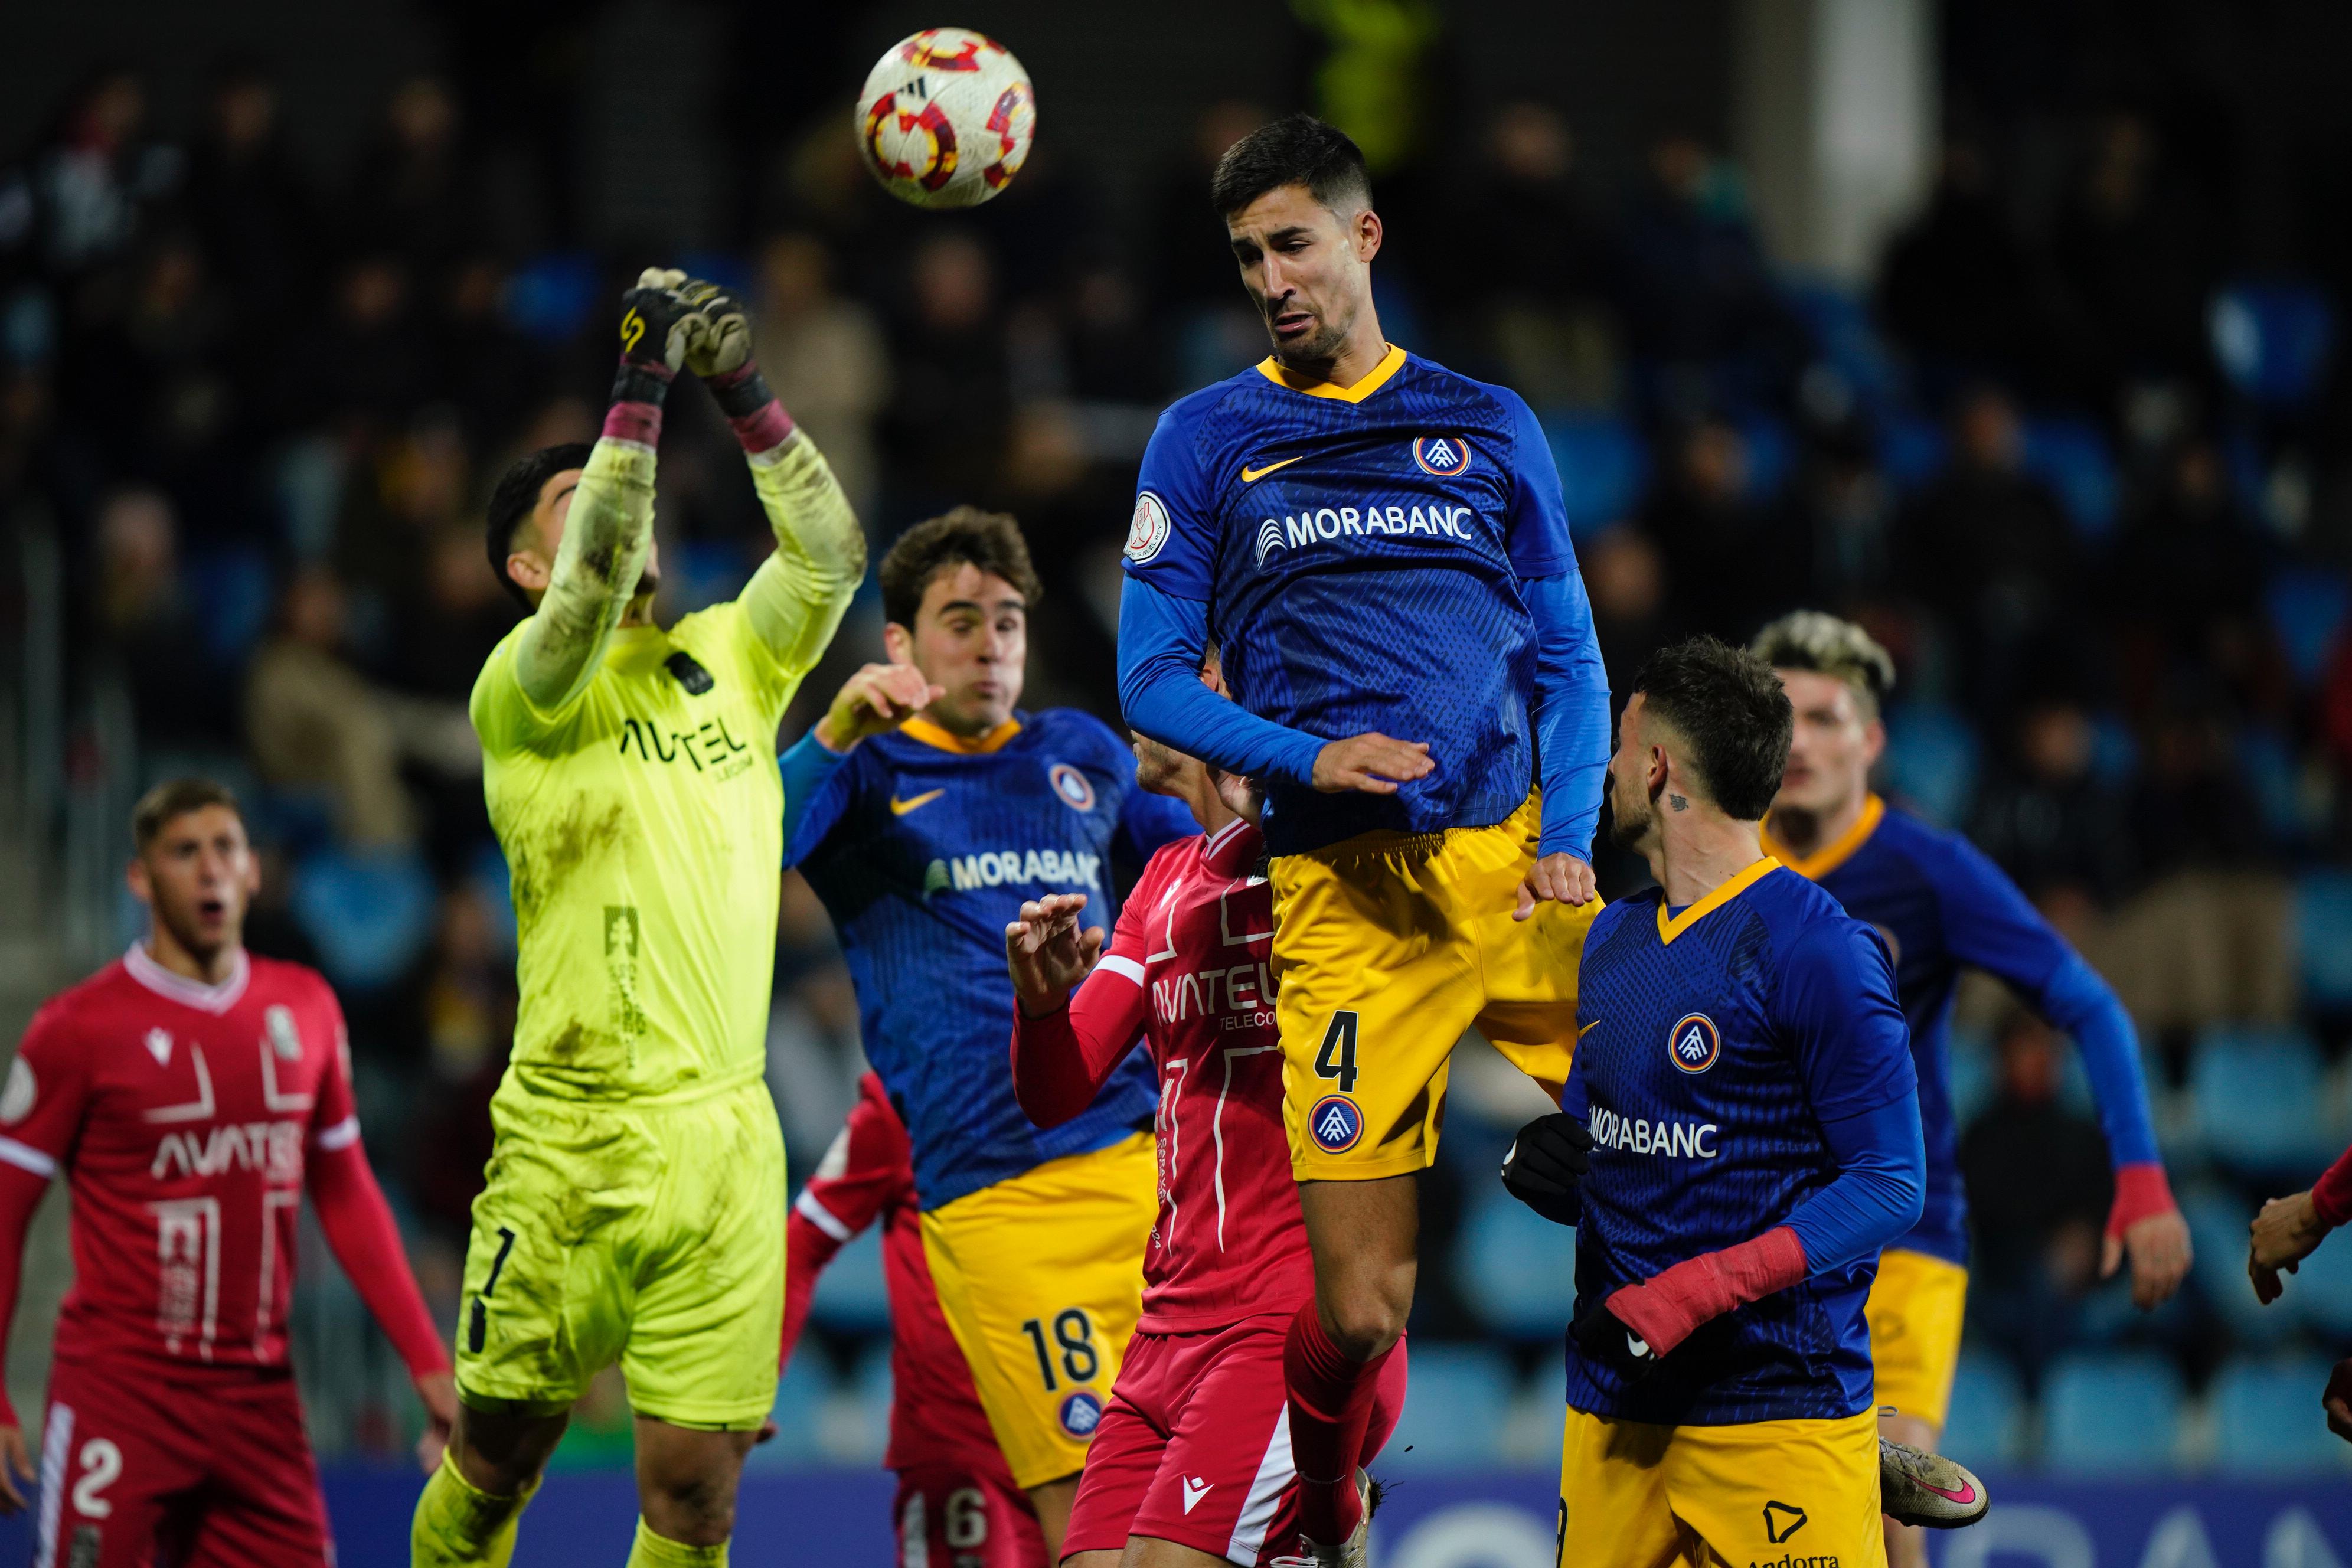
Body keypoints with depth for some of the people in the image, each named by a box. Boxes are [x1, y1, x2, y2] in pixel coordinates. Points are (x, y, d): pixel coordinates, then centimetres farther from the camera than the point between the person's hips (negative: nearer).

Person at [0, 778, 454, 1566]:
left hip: (259, 1396, 5)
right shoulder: (81, 1027, -4)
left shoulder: (305, 1011, 10)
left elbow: (347, 1197, 18)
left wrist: (428, 1362, 12)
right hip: (120, 1388, -5)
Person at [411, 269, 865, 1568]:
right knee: (495, 1456, 4)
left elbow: (832, 554, 5)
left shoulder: (730, 663, 16)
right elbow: (594, 585, -18)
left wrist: (741, 391, -3)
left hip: (727, 1142, 4)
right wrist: (644, 381, -18)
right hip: (573, 1143, -4)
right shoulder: (524, 687, 0)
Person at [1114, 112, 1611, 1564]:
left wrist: (1570, 843, -1)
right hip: (1342, 887, -1)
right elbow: (1154, 679, 8)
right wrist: (1307, 757, -9)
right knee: (1361, 1307, -5)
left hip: (1516, 857, 1)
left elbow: (1569, 659, 15)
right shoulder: (1208, 439, 10)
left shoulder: (1489, 426, 14)